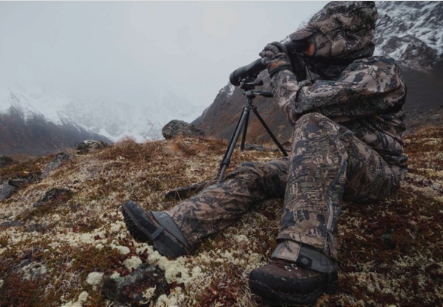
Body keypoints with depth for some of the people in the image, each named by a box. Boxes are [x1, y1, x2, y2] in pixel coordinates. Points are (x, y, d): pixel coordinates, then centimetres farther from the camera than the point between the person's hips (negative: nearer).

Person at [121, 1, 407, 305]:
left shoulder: (378, 72, -16)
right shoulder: (328, 74, 11)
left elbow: (300, 105, -28)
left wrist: (280, 69, -11)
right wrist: (287, 70, 8)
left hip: (378, 172, -7)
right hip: (325, 165, 7)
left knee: (316, 126, -37)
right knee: (253, 174, -14)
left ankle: (307, 262, -46)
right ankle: (173, 227, -29)